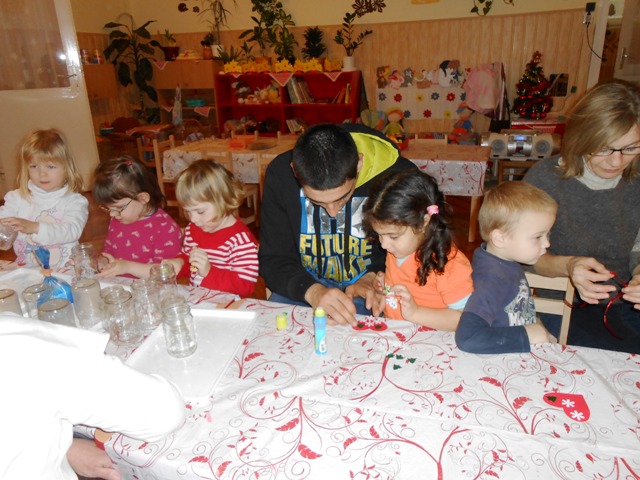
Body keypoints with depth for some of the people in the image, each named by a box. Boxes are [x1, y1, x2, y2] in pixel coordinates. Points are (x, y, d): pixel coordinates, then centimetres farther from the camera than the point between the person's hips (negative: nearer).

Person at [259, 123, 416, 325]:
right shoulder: (280, 174, -16)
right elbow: (273, 260, -11)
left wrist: (373, 277, -22)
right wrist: (312, 291, -30)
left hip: (370, 293, -1)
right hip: (304, 289, 1)